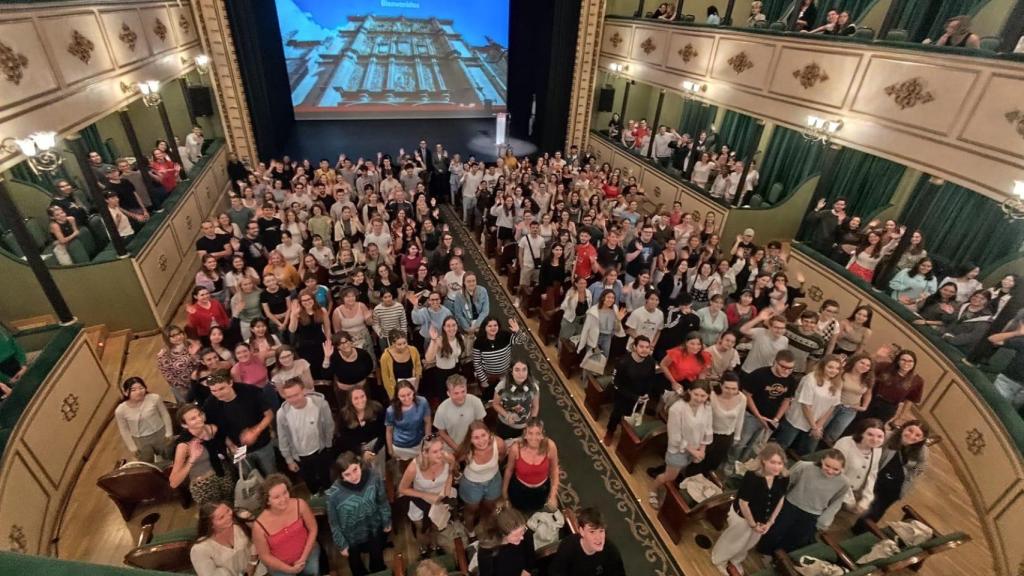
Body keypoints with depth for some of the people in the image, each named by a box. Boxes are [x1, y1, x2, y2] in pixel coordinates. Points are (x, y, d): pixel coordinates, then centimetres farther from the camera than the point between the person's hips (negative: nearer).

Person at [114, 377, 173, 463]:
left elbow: (165, 415, -8)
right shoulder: (121, 410, -17)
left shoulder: (155, 398, -22)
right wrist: (132, 447, 0)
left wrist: (169, 433, -3)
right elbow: (124, 431, -3)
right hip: (141, 441, 0)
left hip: (160, 435, 0)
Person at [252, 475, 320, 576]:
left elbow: (313, 529, -9)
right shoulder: (259, 527, -25)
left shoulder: (300, 505, -23)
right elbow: (265, 556, -10)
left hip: (308, 551, 1)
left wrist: (304, 557, -12)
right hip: (280, 566, -1)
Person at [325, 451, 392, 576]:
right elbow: (334, 523, -15)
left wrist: (386, 522, 4)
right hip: (352, 539, -2)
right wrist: (342, 545, -6)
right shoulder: (334, 494, -33)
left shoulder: (374, 477, -27)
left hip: (375, 531, 2)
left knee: (378, 566, 31)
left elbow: (383, 502, -8)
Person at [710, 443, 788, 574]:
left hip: (763, 519, 5)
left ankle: (736, 561, 59)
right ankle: (719, 560, 50)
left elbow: (780, 500, -4)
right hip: (742, 516, -5)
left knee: (750, 543, 29)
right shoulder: (752, 476, -37)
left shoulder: (784, 478, -21)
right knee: (733, 540, 20)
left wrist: (770, 522, -3)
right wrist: (753, 524, -15)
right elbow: (743, 503, -27)